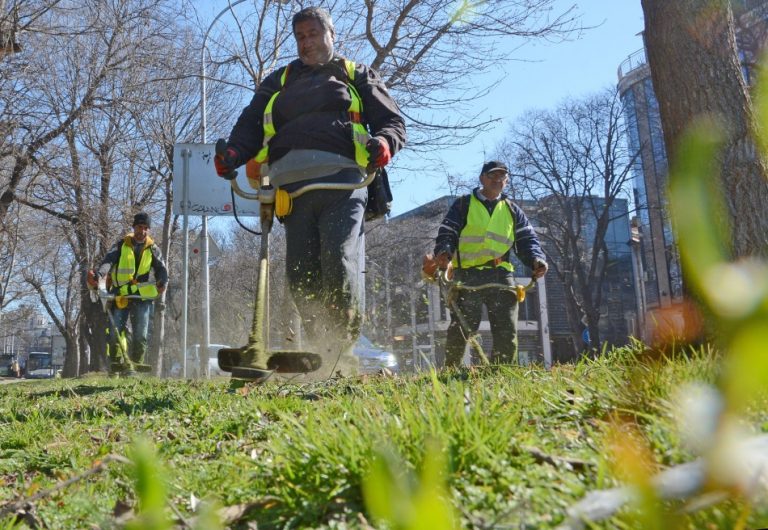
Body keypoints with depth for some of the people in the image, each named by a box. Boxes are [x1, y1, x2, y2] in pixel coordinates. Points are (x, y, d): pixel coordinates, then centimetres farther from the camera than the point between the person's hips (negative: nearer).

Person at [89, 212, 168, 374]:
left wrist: (163, 283, -24)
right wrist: (98, 274, -31)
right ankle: (119, 364, 7)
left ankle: (135, 364, 10)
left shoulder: (153, 249, 10)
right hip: (120, 295, 0)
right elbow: (108, 260, -10)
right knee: (115, 333, -7)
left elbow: (161, 269, -1)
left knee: (140, 336, -5)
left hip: (143, 297, 0)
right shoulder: (121, 245, 7)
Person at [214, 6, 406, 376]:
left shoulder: (356, 75, 22)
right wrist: (233, 153, -4)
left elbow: (392, 121, 14)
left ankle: (344, 350, -3)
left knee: (338, 266, -19)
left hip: (341, 184, -3)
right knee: (301, 277, -6)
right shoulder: (277, 82, 30)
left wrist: (384, 141, -11)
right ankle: (323, 355, 3)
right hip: (293, 190, 4)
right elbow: (250, 124, 19)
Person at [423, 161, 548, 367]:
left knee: (507, 332, 0)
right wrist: (444, 253, -20)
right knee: (460, 329, -9)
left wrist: (537, 259, -8)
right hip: (467, 275, -3)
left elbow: (527, 239, 14)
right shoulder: (463, 205, 11)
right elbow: (446, 234, 3)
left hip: (501, 275, 3)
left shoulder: (512, 210, 21)